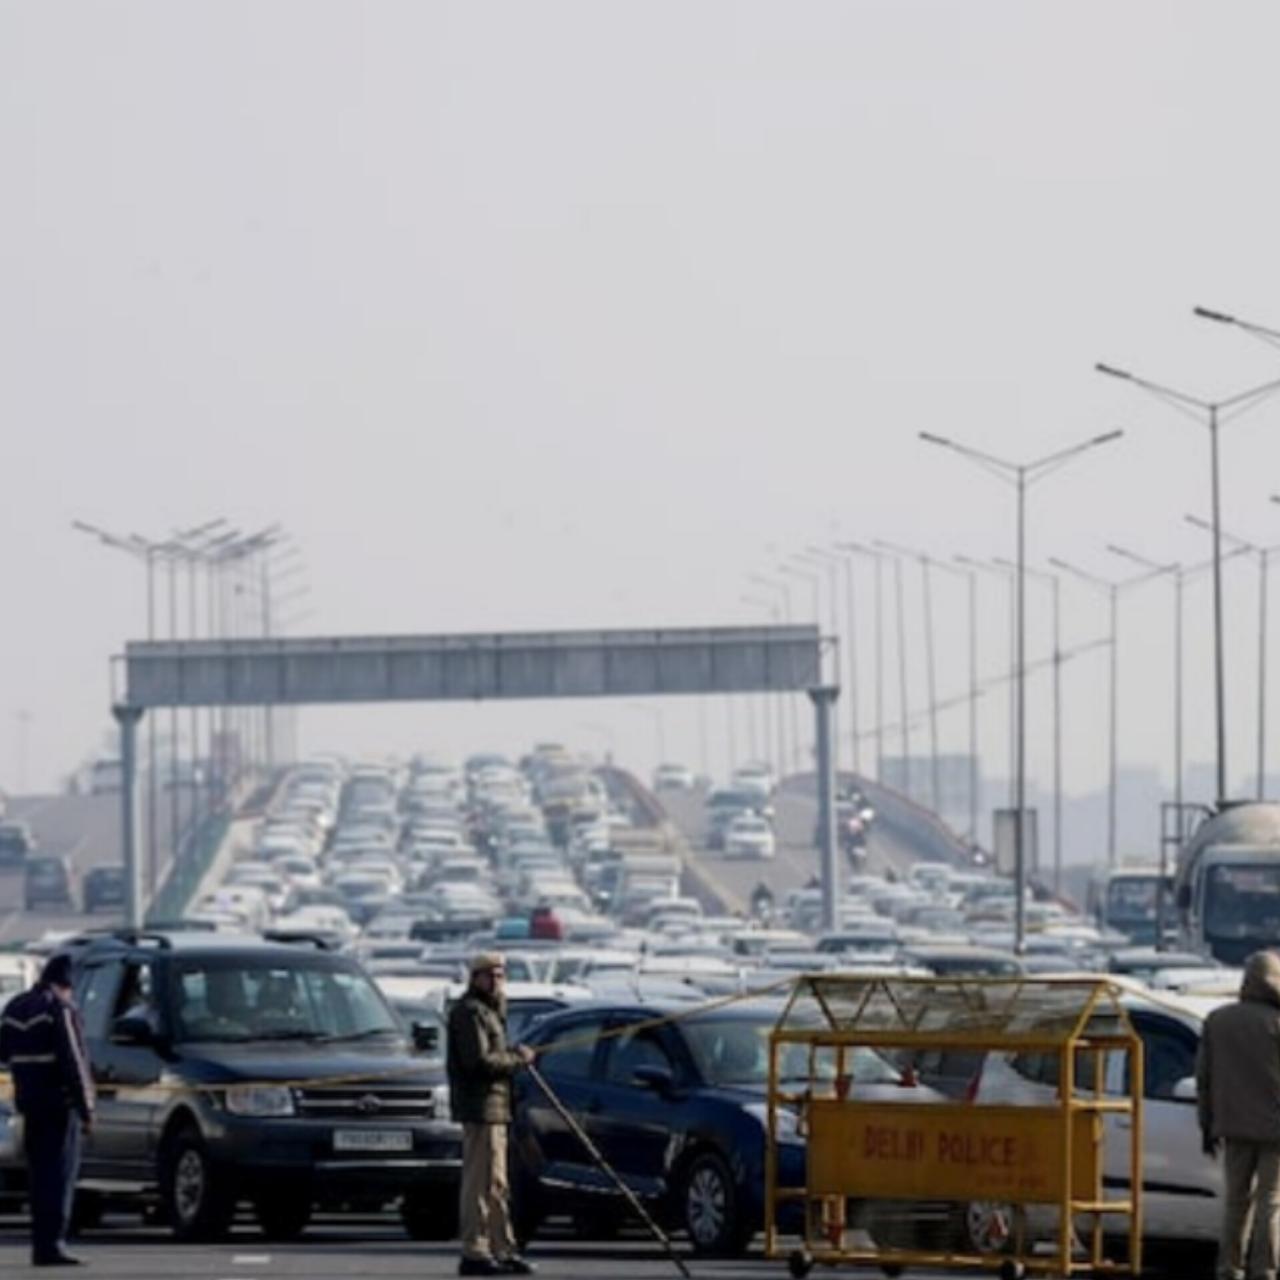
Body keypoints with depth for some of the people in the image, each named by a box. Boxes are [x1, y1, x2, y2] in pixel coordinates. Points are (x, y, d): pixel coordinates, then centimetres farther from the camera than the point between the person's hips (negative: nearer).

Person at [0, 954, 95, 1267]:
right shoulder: (60, 1008, -12)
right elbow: (73, 1061, -16)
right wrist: (86, 1108, -14)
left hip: (30, 1100, 7)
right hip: (60, 1101, -7)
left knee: (39, 1174, 12)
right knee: (60, 1174, -7)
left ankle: (41, 1244, 13)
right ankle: (52, 1244, -12)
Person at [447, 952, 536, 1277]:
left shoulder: (488, 1011, 22)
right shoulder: (469, 1012, -11)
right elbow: (479, 1061, -20)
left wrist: (513, 1056, 5)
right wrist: (517, 1059, -10)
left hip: (495, 1106, 11)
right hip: (480, 1107, -11)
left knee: (497, 1187, 15)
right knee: (481, 1183, -11)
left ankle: (504, 1250, 20)